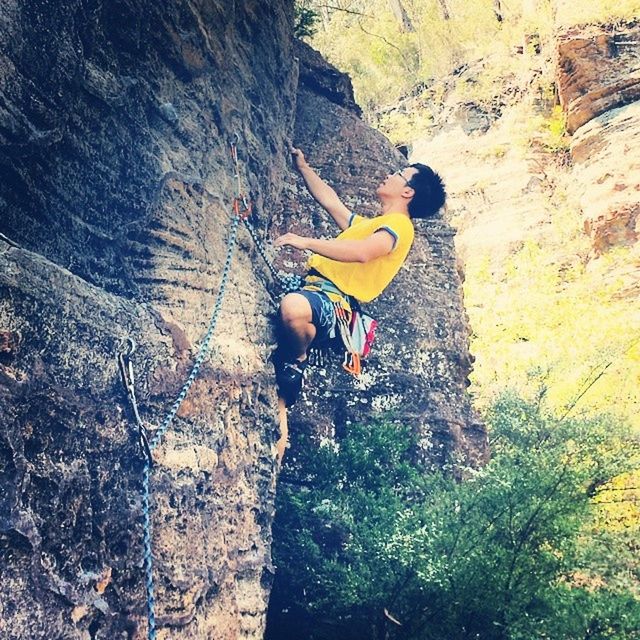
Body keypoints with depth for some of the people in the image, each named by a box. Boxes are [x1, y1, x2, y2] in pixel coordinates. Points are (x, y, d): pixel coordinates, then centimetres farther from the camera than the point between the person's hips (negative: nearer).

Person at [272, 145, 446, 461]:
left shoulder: (399, 225, -1)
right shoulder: (367, 224, 31)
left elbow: (362, 253, -19)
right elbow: (329, 200, 40)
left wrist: (307, 242, -22)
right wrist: (303, 167, 43)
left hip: (332, 299, -10)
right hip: (313, 290, 10)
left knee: (292, 306, -41)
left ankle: (297, 364, -11)